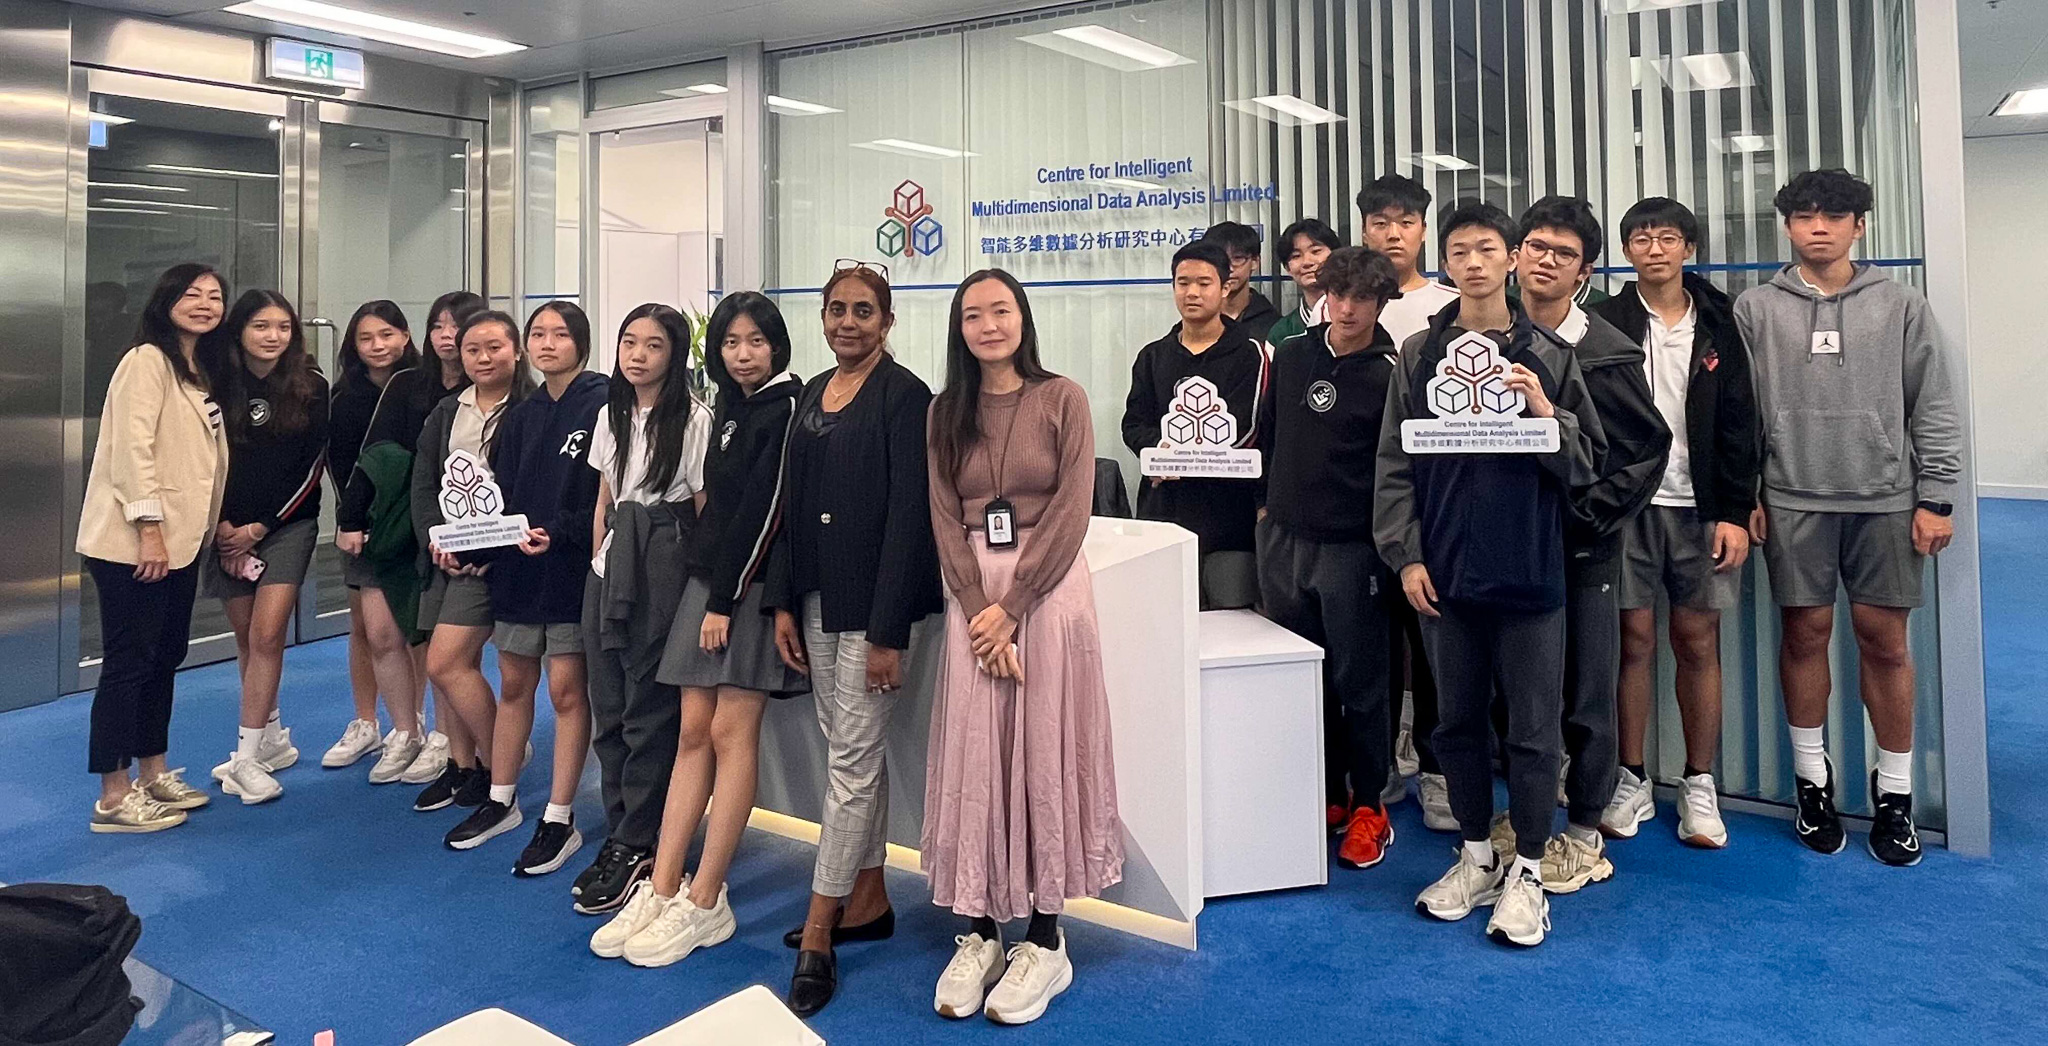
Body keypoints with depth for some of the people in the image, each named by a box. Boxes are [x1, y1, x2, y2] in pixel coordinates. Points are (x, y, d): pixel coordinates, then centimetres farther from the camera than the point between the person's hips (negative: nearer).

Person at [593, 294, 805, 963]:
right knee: (694, 731, 6)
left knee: (731, 732, -5)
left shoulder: (787, 407, -8)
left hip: (751, 585, -7)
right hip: (708, 578, 8)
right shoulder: (732, 408, 17)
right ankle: (662, 890, 9)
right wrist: (708, 589, 7)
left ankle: (705, 905, 2)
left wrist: (726, 599, -14)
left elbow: (764, 507, -14)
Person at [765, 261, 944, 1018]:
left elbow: (908, 516, -15)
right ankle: (868, 900, 28)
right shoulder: (813, 393, 12)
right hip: (817, 594, 8)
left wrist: (889, 629, -19)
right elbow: (792, 503, 13)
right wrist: (782, 601, 8)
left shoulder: (904, 396, -10)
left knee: (853, 755, -2)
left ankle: (818, 937, 7)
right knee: (851, 749, 15)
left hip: (872, 600, -7)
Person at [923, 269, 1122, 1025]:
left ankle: (1045, 938, 10)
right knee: (973, 755, 2)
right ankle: (979, 930, 13)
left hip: (1049, 589, -3)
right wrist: (980, 609, -11)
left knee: (1044, 752, 0)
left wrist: (1011, 606, -14)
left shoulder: (1062, 398, -2)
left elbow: (1070, 514, -8)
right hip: (972, 596, 3)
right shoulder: (945, 412, 9)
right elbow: (945, 522, 3)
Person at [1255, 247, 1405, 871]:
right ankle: (1327, 795, 26)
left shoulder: (1390, 375, -6)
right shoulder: (1290, 356, 8)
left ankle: (1368, 806, 19)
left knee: (1360, 683, 4)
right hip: (1282, 539, 5)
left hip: (1352, 548, -5)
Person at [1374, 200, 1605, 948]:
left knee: (1533, 727, 4)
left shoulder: (1548, 355, 3)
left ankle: (1527, 871, 19)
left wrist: (1545, 412, -14)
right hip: (1446, 570, 2)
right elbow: (1395, 464, 4)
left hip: (1529, 568, -1)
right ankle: (1476, 855, 29)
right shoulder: (1419, 355, 5)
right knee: (1458, 719, 12)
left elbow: (1589, 461, 3)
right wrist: (1406, 555, -3)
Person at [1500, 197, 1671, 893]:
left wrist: (1588, 515, -13)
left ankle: (1584, 836, 21)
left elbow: (1650, 446, -5)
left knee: (1585, 696, 6)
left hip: (1580, 549, -3)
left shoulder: (1607, 354, -7)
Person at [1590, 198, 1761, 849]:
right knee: (1633, 638, 3)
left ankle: (1699, 787, 18)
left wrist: (1735, 513, -3)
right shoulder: (1605, 324, 2)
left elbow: (1739, 425, 4)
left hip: (1699, 506, 1)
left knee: (1698, 642, 6)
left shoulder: (1717, 326, 6)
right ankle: (1632, 782, 15)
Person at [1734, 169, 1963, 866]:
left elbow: (1932, 410, 5)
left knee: (1884, 639, 4)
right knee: (1805, 631, 4)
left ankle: (1895, 790, 17)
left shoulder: (1901, 305, 6)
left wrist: (1936, 499, 0)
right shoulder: (1756, 310, 4)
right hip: (1792, 499, 0)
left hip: (1885, 500, 1)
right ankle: (1813, 776, 19)